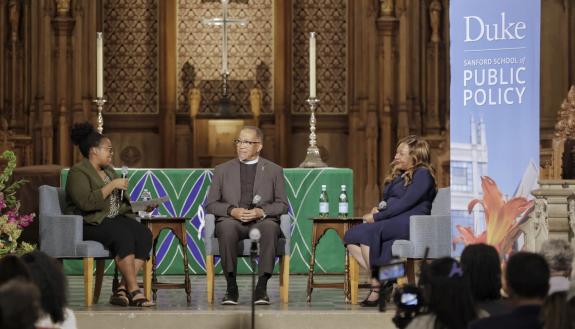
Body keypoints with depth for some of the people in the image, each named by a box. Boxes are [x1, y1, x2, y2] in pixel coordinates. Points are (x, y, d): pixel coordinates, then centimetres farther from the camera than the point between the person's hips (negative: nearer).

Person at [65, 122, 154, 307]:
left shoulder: (109, 170, 21)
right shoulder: (78, 172, -6)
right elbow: (87, 202, -22)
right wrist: (112, 185, -17)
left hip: (115, 218, 8)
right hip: (91, 223, -8)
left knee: (144, 234, -21)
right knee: (123, 235, -35)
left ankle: (123, 289, -27)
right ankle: (134, 291, -35)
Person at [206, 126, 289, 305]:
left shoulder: (274, 170, 17)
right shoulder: (222, 170, 18)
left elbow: (282, 205, 10)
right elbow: (211, 204, 12)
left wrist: (261, 211, -10)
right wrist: (232, 211, -8)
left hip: (262, 220, 0)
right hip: (231, 220, 0)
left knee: (270, 227, -38)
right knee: (226, 227, -37)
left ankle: (262, 287, -35)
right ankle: (231, 288, -31)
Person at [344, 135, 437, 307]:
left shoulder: (422, 174, -3)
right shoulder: (398, 175, 26)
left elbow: (405, 202, -13)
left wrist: (377, 217, -13)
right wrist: (378, 209, 5)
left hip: (410, 223, -9)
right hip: (391, 221, 9)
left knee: (367, 233, -32)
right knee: (351, 236, -14)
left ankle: (377, 287, -28)